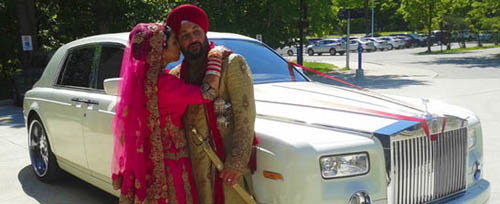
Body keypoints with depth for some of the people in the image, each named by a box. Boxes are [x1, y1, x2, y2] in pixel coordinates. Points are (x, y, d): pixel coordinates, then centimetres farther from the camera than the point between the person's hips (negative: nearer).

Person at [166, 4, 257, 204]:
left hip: (229, 161, -4)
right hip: (196, 165, 4)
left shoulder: (231, 63, -3)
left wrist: (237, 161, -17)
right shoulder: (175, 76, 13)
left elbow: (245, 114, -10)